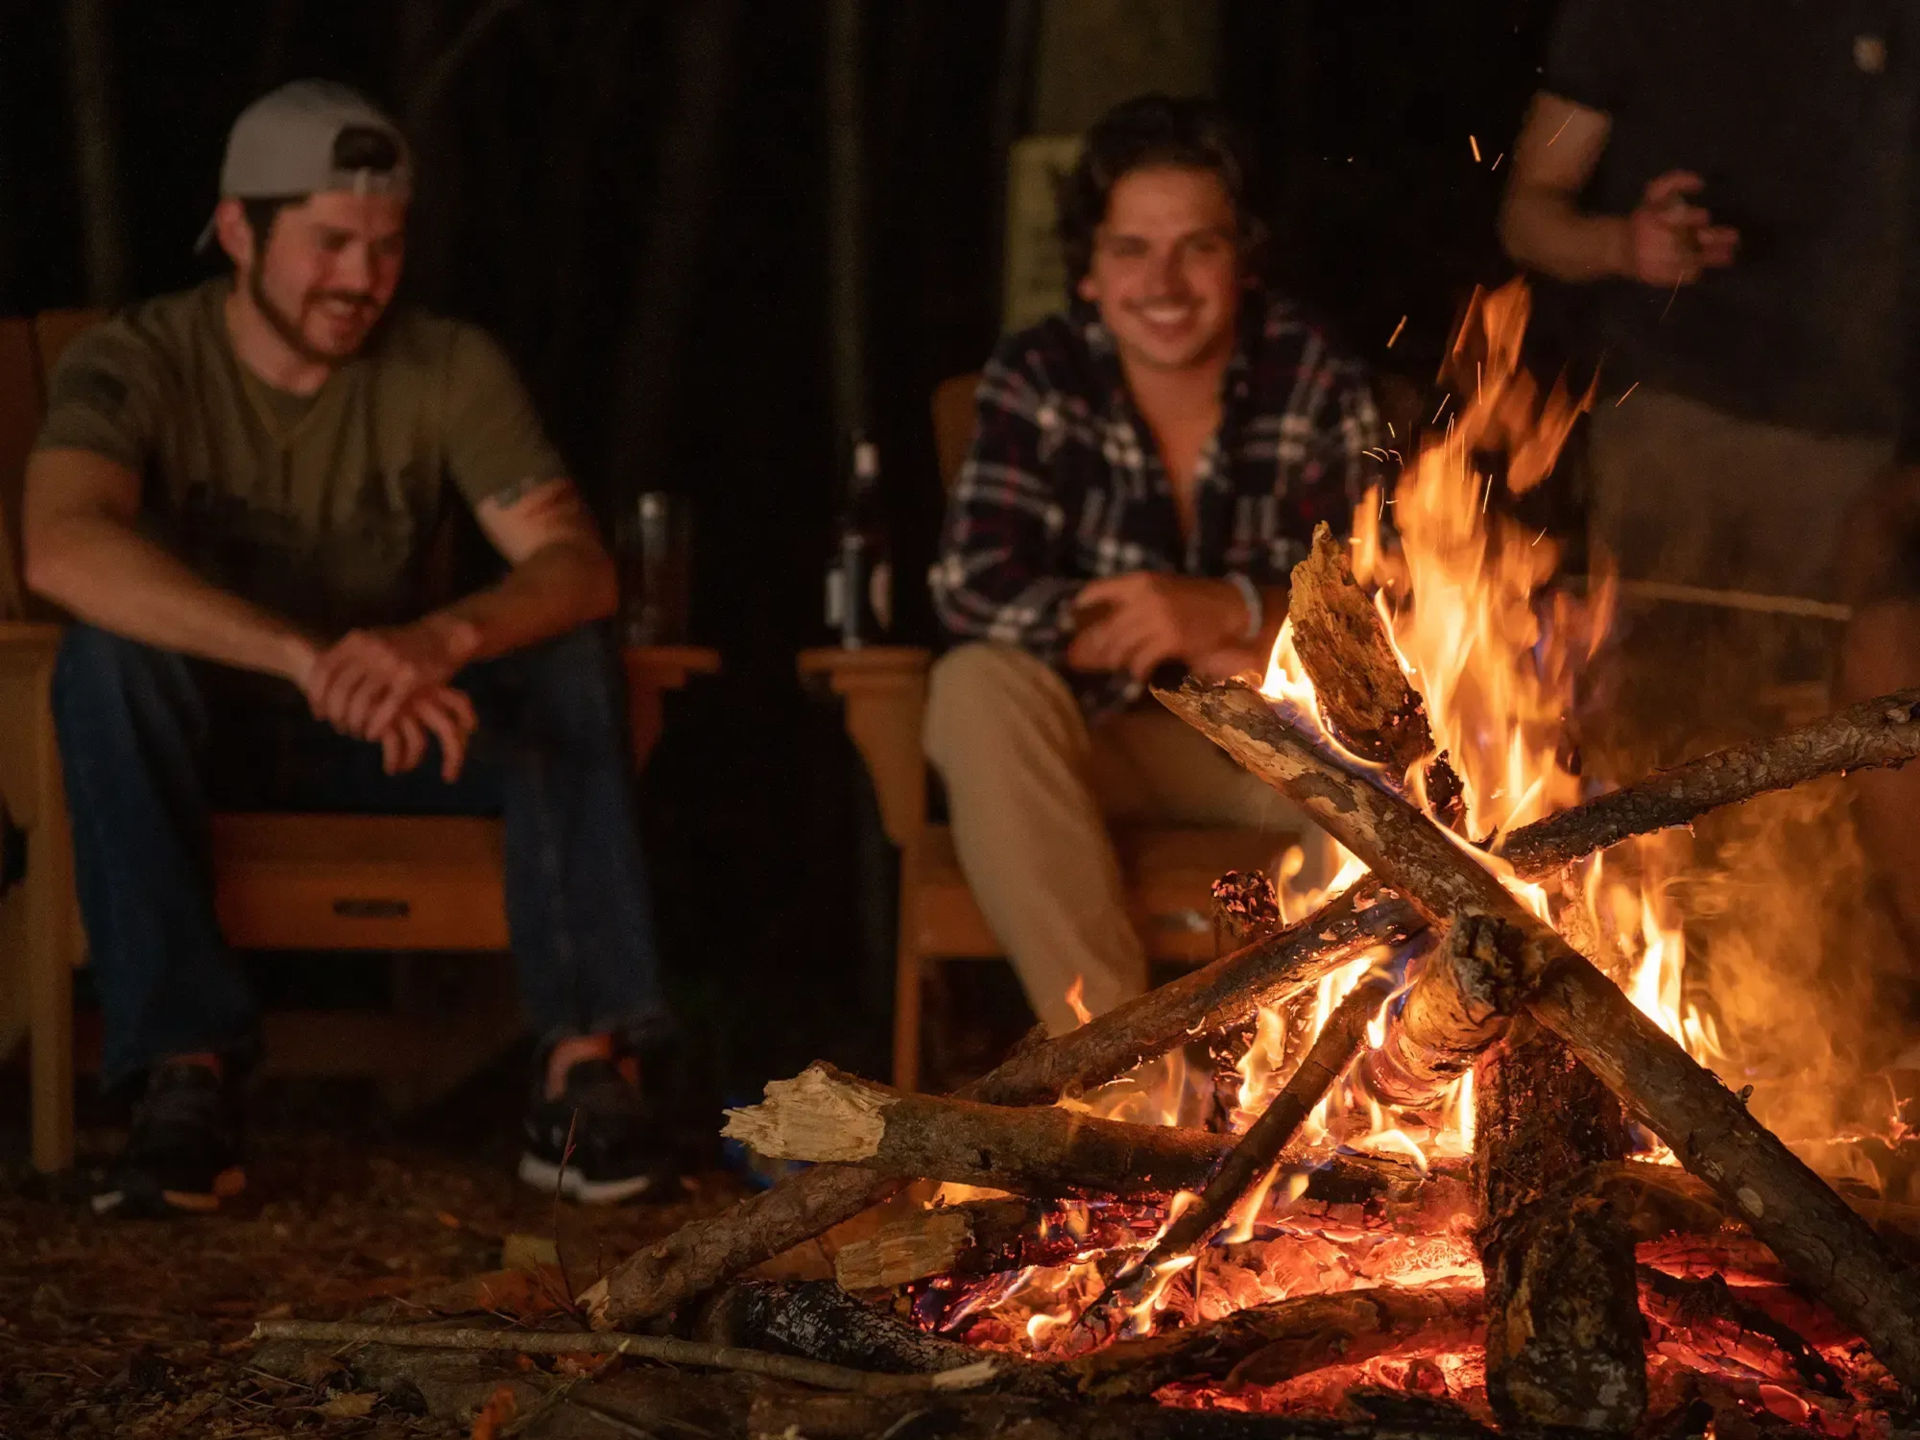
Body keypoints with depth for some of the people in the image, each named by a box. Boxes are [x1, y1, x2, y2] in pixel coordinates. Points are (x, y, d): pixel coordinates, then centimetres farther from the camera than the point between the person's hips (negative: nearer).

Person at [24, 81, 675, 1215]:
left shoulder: (449, 370, -7)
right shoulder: (139, 363, -15)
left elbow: (577, 566, -19)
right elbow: (64, 547, -37)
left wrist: (447, 639, -44)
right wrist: (307, 658, -50)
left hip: (386, 738, 2)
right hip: (198, 733, -2)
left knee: (571, 659, -26)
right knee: (107, 655, -34)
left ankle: (586, 1063, -29)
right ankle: (185, 1076, -37)